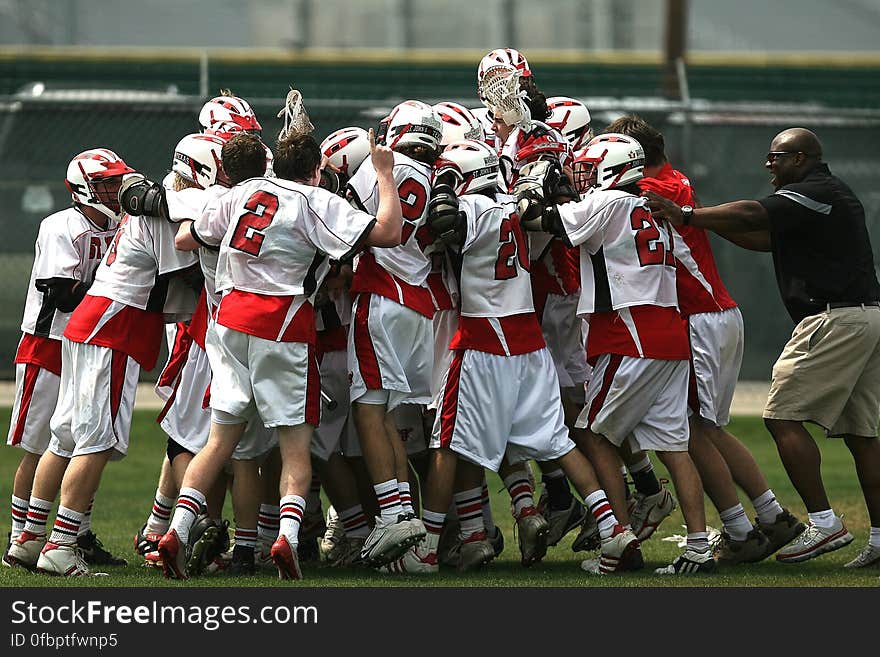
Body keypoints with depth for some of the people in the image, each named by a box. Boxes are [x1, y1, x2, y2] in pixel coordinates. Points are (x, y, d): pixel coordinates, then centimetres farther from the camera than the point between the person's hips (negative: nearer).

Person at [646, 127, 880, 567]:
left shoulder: (812, 193, -8)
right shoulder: (832, 194, 23)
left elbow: (752, 217, -21)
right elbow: (764, 238, 21)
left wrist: (686, 216, -18)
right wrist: (704, 219, 15)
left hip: (835, 318, -10)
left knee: (784, 417, -8)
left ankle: (823, 522, -12)